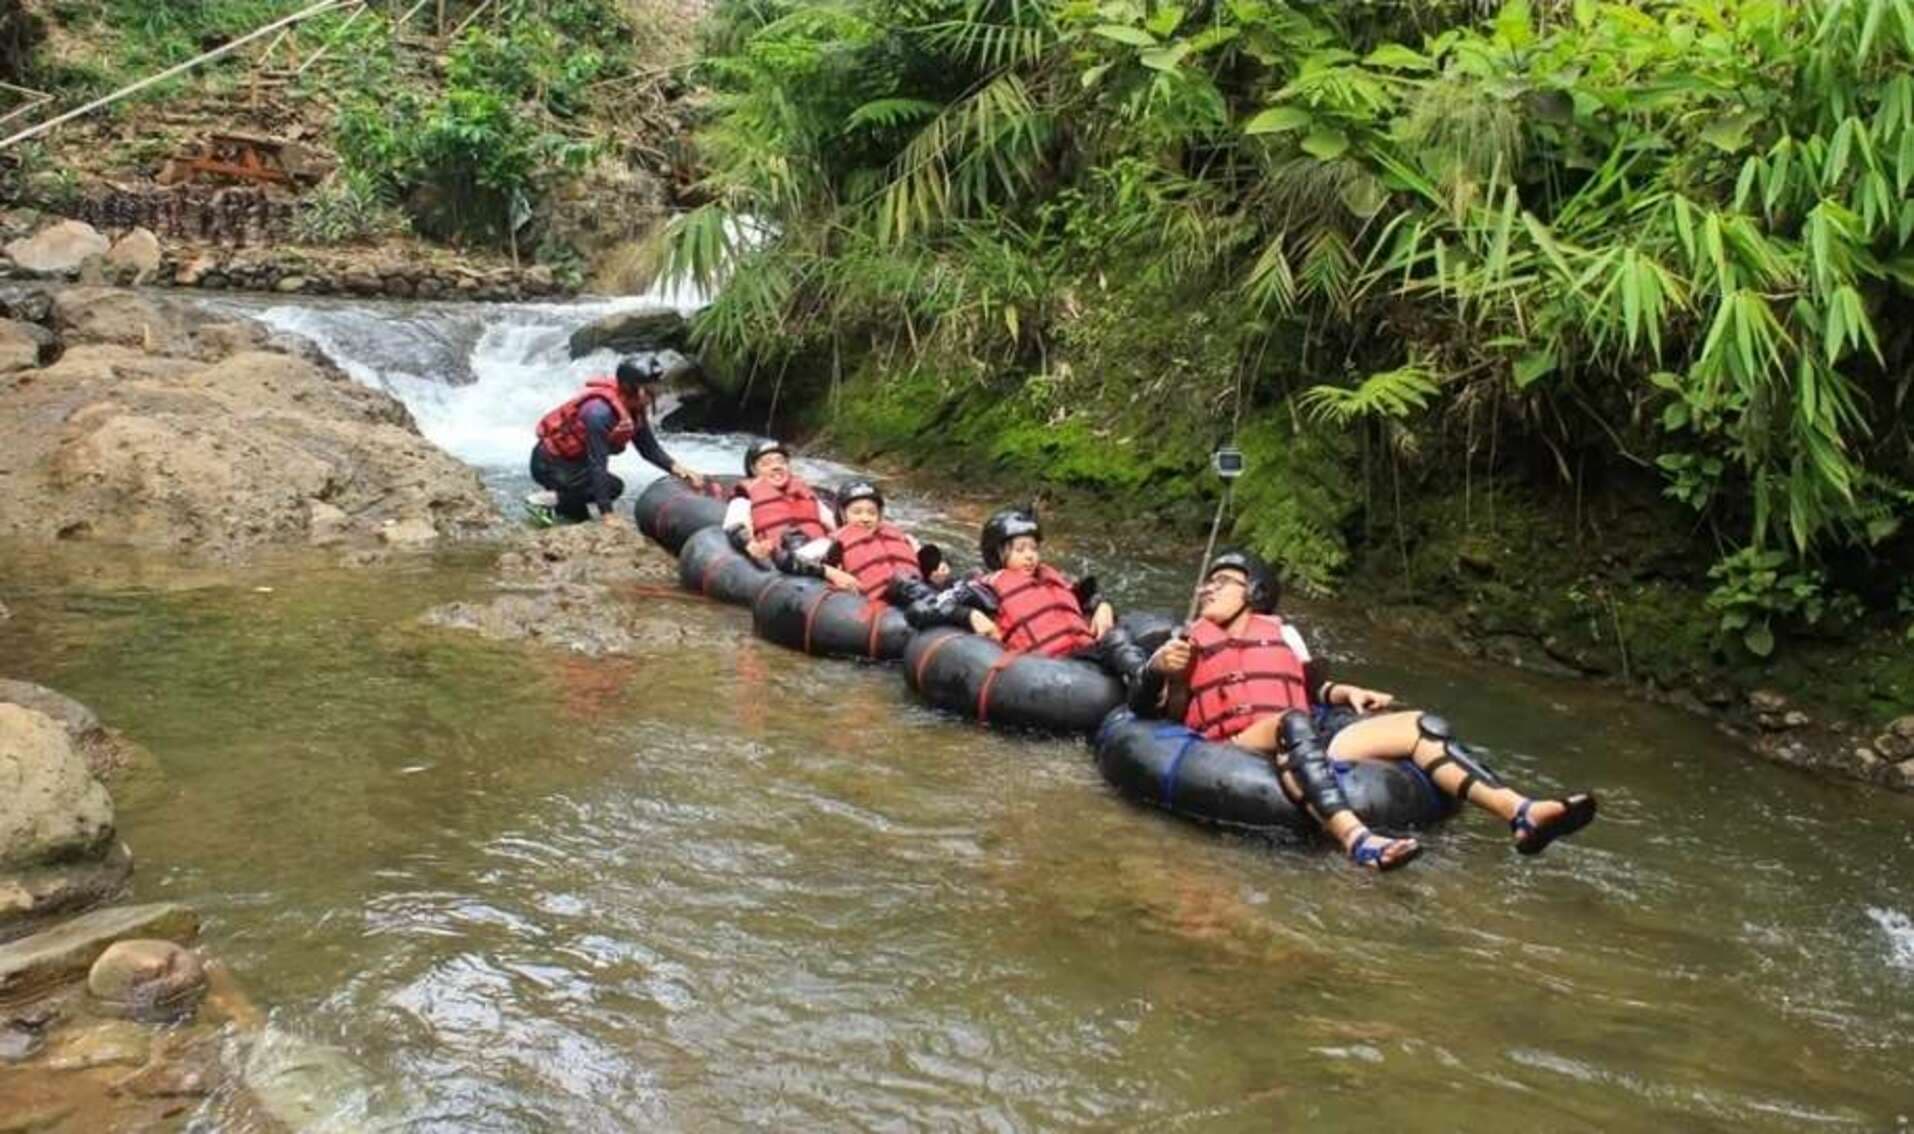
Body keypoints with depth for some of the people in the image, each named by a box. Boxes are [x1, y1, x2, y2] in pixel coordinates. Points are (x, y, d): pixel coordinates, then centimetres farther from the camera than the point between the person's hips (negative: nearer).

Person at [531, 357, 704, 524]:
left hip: (573, 460, 9)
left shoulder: (634, 408, -7)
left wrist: (679, 470, -13)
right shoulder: (600, 412, -33)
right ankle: (549, 504, -8)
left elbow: (649, 447, 2)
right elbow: (598, 463, -32)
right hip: (550, 463, -9)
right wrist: (607, 516, -32)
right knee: (611, 487, -18)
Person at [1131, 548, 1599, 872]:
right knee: (1292, 722, -40)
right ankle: (1357, 840, -65)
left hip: (1308, 738, 5)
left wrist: (1343, 693, 4)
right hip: (1239, 746, -5)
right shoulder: (1187, 642, 15)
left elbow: (1313, 684, 25)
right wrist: (1157, 669, -17)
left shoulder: (1281, 633, 25)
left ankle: (1522, 813, -26)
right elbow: (1142, 705, 4)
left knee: (1420, 726, -8)